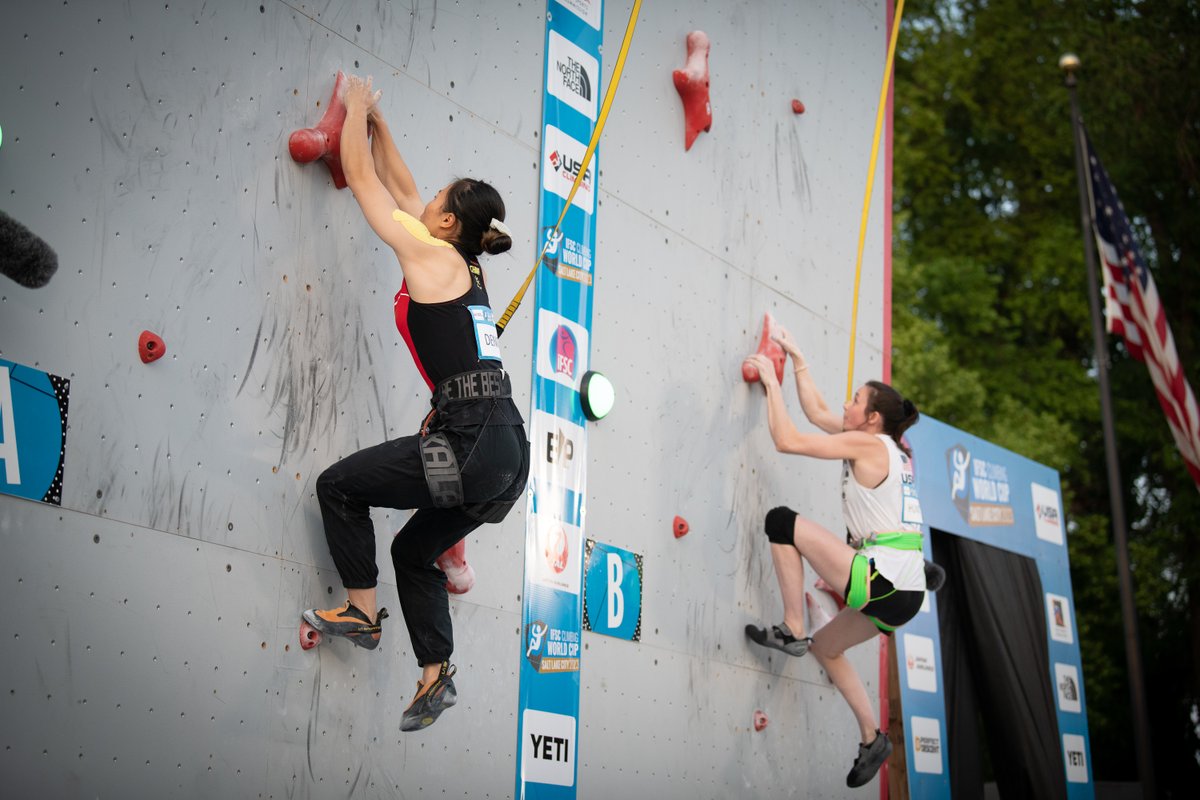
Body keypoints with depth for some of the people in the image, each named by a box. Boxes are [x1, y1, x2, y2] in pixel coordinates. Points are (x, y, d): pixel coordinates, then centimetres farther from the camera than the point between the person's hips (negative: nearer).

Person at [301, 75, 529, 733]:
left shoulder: (430, 255, -5)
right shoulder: (463, 264, 18)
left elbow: (362, 177, 5)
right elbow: (398, 185, 30)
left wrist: (357, 109, 19)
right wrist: (375, 122, 35)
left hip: (473, 444, -9)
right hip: (505, 451, 9)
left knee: (338, 485, 8)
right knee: (414, 550, 23)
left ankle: (361, 612, 17)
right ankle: (436, 676, 21)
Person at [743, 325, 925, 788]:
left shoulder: (867, 443, -8)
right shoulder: (891, 448, 18)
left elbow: (786, 440, -11)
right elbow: (816, 414, 26)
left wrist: (771, 382, 0)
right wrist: (796, 359, 29)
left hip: (883, 582, -10)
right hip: (904, 593, 10)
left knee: (782, 522, -4)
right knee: (826, 647, 27)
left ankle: (792, 631, -1)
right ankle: (872, 740, 27)